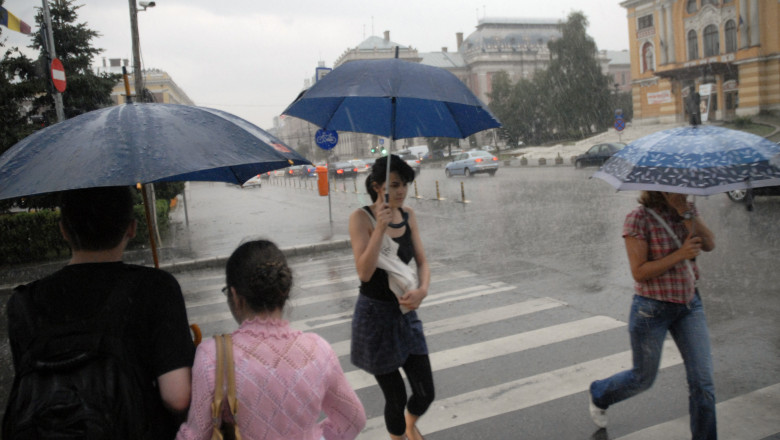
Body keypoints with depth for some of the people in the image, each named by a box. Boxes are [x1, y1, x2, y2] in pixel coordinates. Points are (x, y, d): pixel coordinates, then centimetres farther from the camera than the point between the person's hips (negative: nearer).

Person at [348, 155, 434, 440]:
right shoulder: (361, 218, -14)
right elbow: (364, 272, -22)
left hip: (406, 313, 5)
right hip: (375, 316, -5)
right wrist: (380, 227, -30)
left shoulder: (408, 215, 3)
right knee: (395, 397, 5)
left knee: (425, 393, 8)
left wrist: (422, 289, -15)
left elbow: (422, 262, 5)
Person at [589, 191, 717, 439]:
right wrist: (679, 255, -25)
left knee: (703, 380, 1)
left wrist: (685, 212, -21)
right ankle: (599, 395, 41)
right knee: (643, 378, 12)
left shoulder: (688, 211, 3)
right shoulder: (639, 218, -15)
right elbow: (639, 272, -18)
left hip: (689, 304, 5)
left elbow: (709, 244, -12)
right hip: (653, 309, -5)